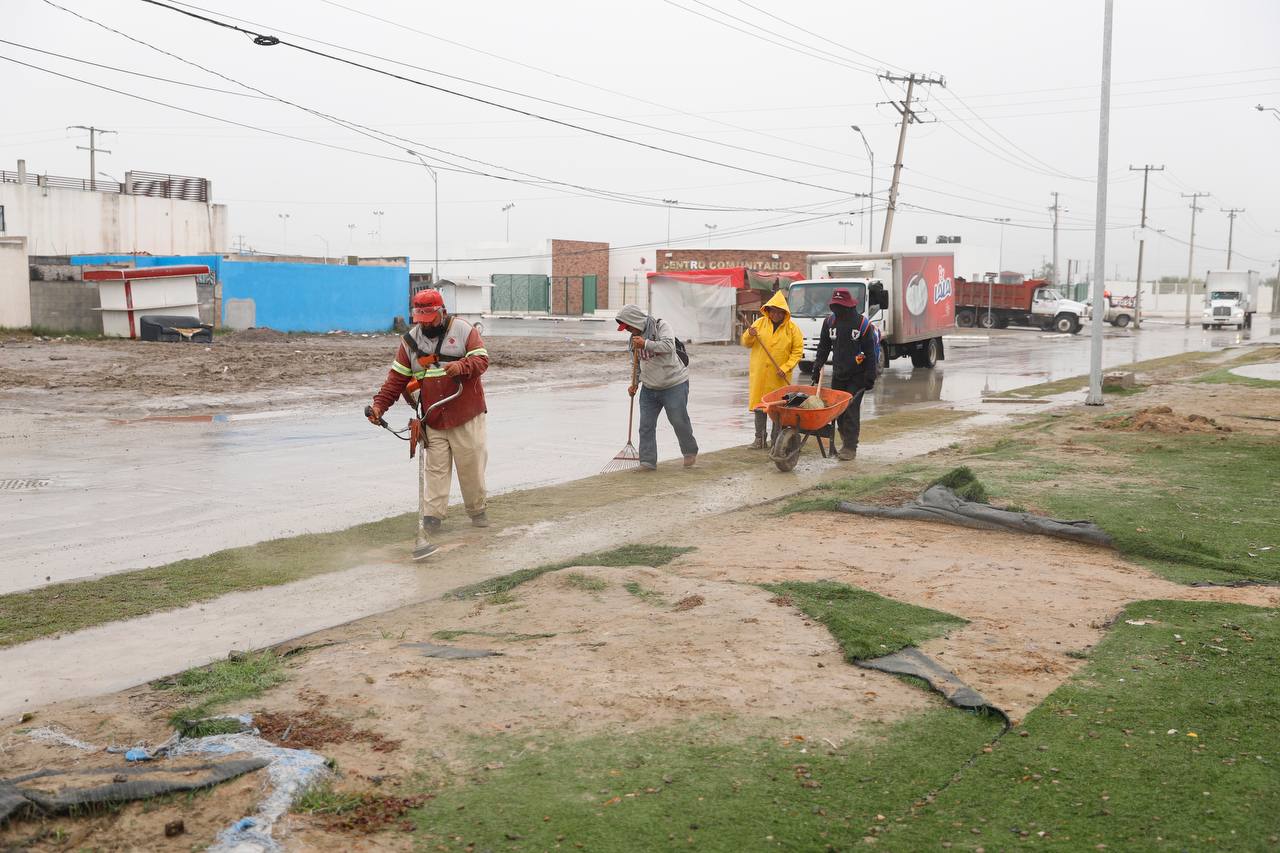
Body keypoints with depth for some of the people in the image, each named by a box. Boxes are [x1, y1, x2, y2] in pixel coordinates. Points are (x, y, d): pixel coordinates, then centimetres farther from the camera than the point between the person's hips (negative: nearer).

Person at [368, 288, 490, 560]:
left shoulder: (463, 330, -4)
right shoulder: (410, 339, 5)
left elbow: (482, 359, -9)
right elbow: (397, 377, 3)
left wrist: (462, 366, -30)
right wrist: (380, 404, -9)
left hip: (466, 416, -2)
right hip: (432, 420, 2)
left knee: (472, 464, 5)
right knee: (434, 468, 1)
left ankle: (477, 510, 22)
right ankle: (432, 515, 5)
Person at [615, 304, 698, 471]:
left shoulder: (661, 326, -12)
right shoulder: (634, 338, 7)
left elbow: (668, 346, -30)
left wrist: (646, 344, -33)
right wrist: (634, 384, 6)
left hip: (674, 385, -6)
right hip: (649, 388, 6)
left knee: (679, 422, 4)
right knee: (646, 426, 0)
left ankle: (690, 452, 27)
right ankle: (648, 461, 6)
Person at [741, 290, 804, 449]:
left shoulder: (792, 328, -2)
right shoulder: (760, 323, 5)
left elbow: (798, 351, -3)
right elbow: (746, 343, 10)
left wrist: (785, 368, -13)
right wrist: (749, 335, -13)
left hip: (779, 376, -2)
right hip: (759, 374, 2)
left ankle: (776, 440, 11)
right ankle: (760, 439, 12)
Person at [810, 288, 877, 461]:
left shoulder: (862, 323, -8)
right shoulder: (830, 321, 5)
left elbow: (870, 353, -6)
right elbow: (823, 347, 13)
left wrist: (870, 377, -10)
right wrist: (817, 367, 5)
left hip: (857, 376, -5)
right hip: (838, 374, 5)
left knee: (851, 410, -8)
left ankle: (850, 448, -4)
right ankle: (846, 442, 18)